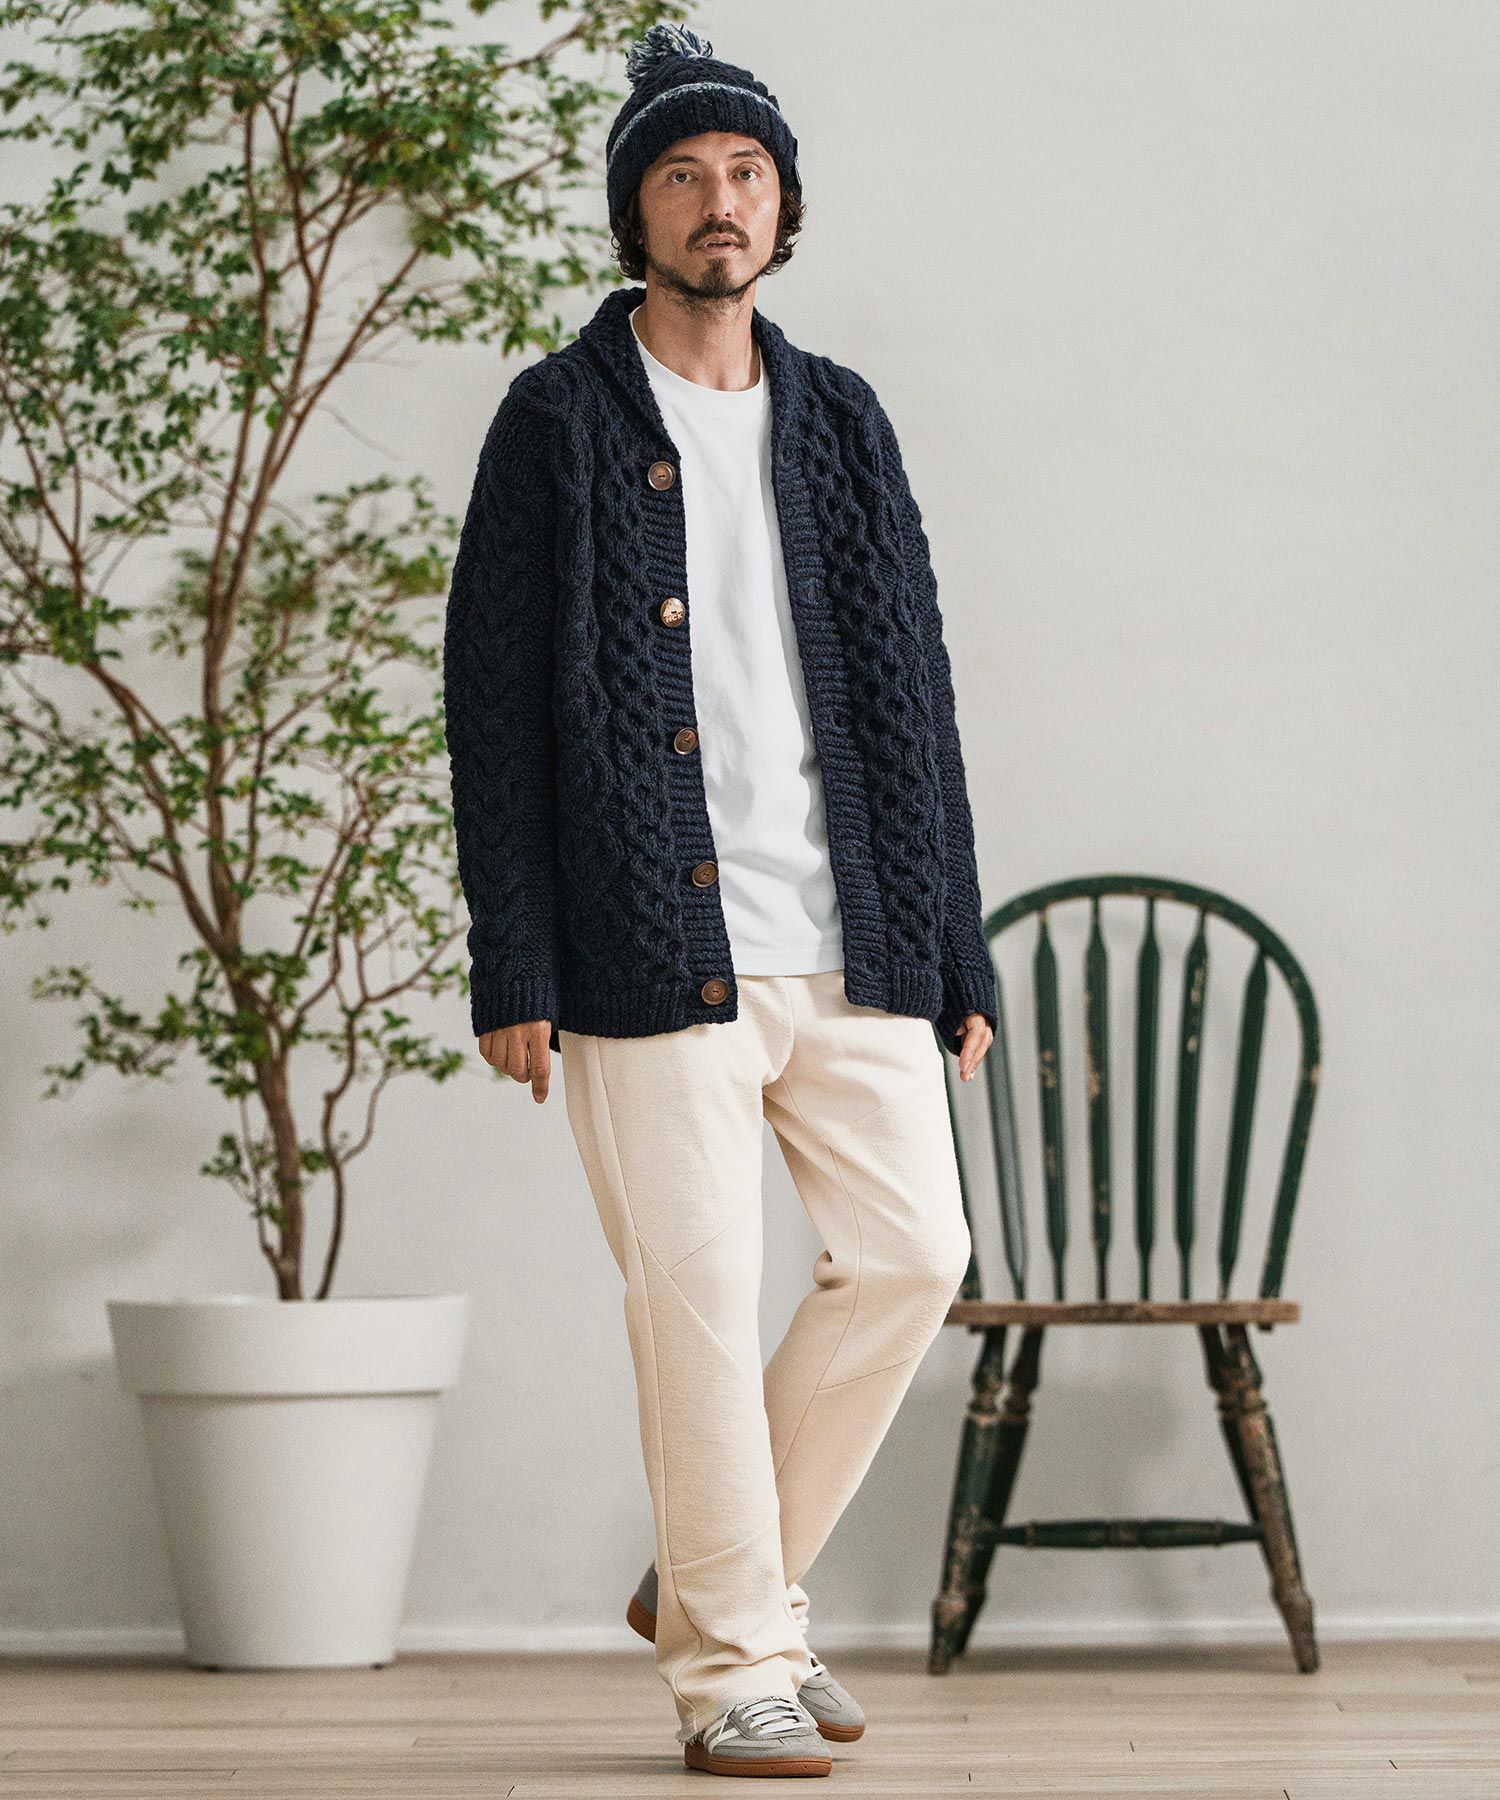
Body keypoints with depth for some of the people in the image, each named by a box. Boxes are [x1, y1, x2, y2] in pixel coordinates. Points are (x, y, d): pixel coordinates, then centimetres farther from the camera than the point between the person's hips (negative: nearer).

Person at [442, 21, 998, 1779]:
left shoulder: (841, 422, 15)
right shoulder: (561, 421, 2)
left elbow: (914, 695, 15)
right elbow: (491, 708, -1)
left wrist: (955, 956, 9)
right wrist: (514, 970, -9)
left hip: (851, 941, 5)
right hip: (656, 952, -5)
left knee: (912, 1250, 2)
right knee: (700, 1301, -3)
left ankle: (712, 1578, 19)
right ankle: (731, 1664, 9)